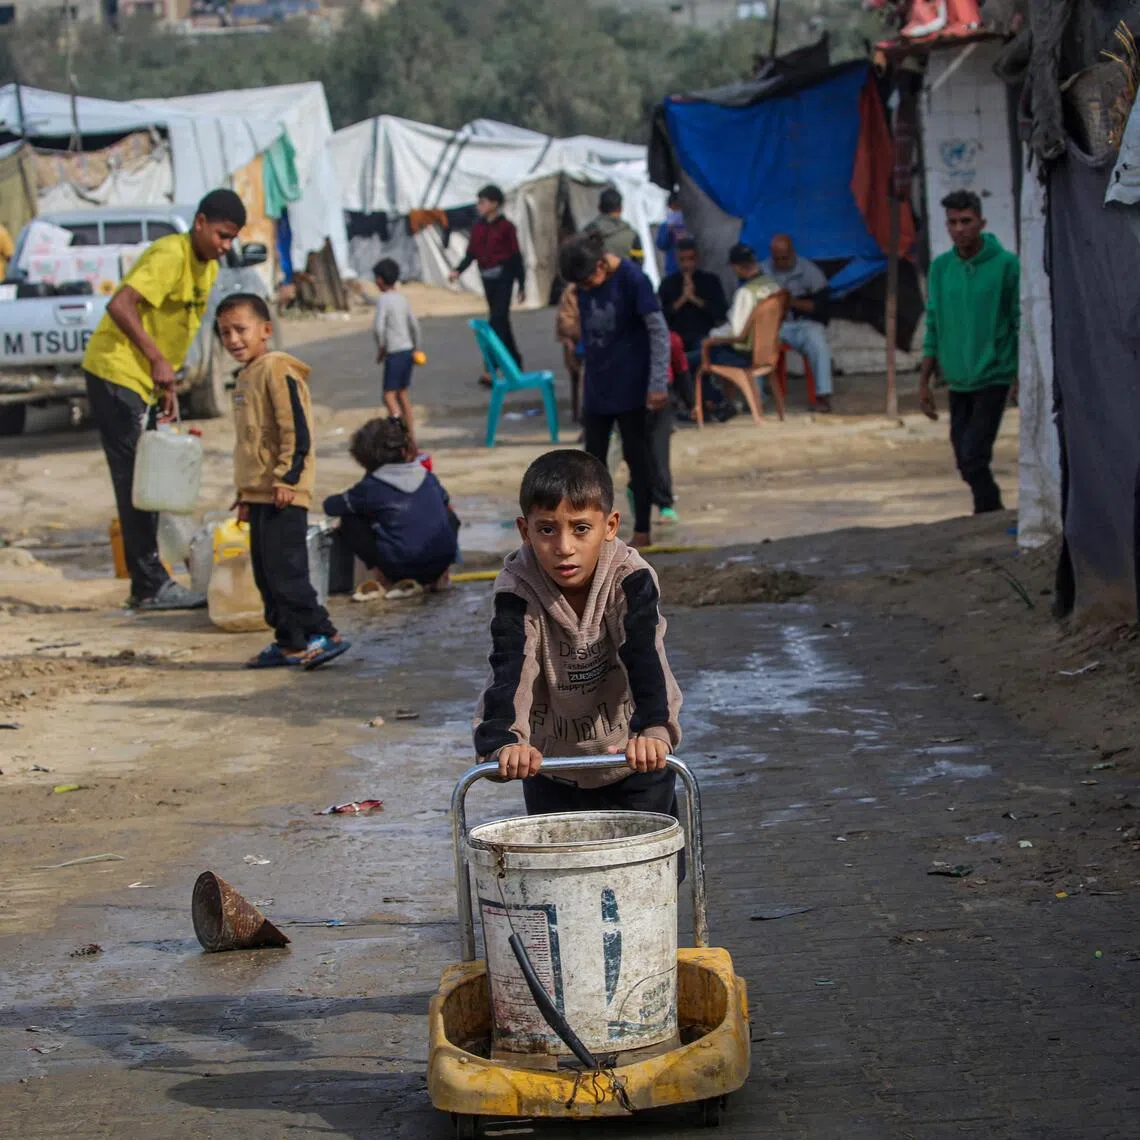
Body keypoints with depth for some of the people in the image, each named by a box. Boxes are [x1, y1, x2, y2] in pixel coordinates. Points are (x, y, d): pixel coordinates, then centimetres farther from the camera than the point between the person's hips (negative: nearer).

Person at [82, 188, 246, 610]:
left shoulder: (207, 269, 11)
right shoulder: (170, 256, -18)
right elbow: (120, 306, -28)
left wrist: (168, 384, 13)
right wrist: (157, 360, -29)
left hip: (144, 383, 10)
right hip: (116, 371, -10)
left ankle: (148, 585, 16)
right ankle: (151, 586, -7)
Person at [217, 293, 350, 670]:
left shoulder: (277, 370, -11)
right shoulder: (246, 377, 19)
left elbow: (296, 429, -18)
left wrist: (287, 478, -21)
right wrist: (246, 495, 26)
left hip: (283, 494, -10)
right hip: (260, 494, 10)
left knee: (284, 569, -12)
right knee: (266, 572, 10)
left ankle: (323, 634, -8)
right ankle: (289, 642, 15)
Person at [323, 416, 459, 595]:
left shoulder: (371, 487, -2)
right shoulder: (427, 476, 11)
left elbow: (330, 506, 9)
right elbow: (446, 505, 28)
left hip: (401, 566, -5)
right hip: (442, 561, 5)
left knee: (349, 521, 11)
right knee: (450, 517, 35)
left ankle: (388, 582, 1)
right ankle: (439, 576, 15)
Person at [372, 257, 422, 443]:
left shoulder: (384, 300, -12)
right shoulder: (403, 299, 10)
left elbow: (378, 327, -21)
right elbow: (414, 325, 15)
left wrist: (380, 348, -6)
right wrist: (417, 348, 24)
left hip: (394, 353, -8)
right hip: (408, 350, 8)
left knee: (389, 395, -8)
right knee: (402, 394, 16)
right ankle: (411, 433, 18)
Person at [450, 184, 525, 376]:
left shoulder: (506, 227, -8)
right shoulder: (478, 227, 8)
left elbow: (516, 257, -6)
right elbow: (471, 253, 8)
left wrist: (522, 285, -5)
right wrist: (458, 270, -10)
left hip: (503, 277, -6)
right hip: (487, 278, 6)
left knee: (498, 321, -13)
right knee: (501, 321, 13)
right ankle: (515, 363, 26)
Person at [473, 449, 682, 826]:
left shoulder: (630, 580, -22)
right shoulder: (518, 591, -21)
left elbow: (643, 658, -35)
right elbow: (510, 669, -35)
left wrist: (653, 730, -54)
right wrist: (504, 741, -54)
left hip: (634, 765, -1)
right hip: (551, 769, 1)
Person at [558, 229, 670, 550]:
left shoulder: (633, 279, -18)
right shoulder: (584, 282, -1)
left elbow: (659, 332, -15)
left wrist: (658, 383, -17)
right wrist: (586, 374, 16)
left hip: (630, 385, -6)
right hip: (596, 385, 6)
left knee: (635, 455, 3)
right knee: (593, 457, 9)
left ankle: (642, 531, 11)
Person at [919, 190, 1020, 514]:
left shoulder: (1006, 264, -8)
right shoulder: (940, 267, 5)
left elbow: (1021, 324, -5)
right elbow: (933, 328, 11)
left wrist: (1022, 379, -7)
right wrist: (924, 381, 9)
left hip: (993, 377, -5)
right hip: (957, 381, 5)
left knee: (974, 457, -14)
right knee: (965, 461, 7)